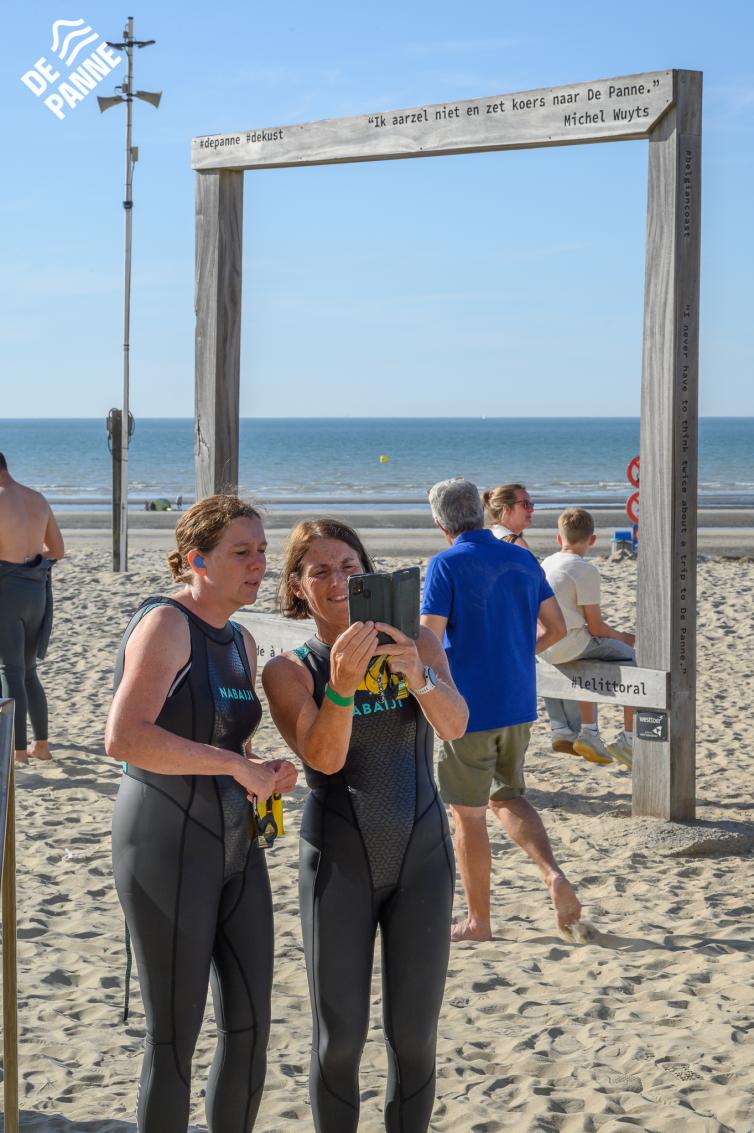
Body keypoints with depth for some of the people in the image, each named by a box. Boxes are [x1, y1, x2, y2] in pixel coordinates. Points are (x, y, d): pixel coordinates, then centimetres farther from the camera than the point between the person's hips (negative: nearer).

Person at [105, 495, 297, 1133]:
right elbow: (124, 738, -27)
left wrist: (266, 772, 3)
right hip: (167, 846, -8)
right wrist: (236, 764, -23)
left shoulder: (242, 644, 12)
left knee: (251, 1024, 9)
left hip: (235, 846, 8)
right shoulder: (165, 624, -14)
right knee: (176, 1033, 0)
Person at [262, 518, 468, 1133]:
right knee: (340, 1038, 0)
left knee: (414, 1036, 4)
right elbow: (325, 757, -19)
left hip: (421, 856, 1)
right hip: (339, 861, -1)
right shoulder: (288, 671, -4)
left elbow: (455, 724, -18)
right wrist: (341, 682, -37)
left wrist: (418, 674, -38)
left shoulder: (417, 644, -1)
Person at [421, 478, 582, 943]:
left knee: (469, 813, 6)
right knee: (508, 797, 21)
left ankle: (478, 921, 14)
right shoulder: (524, 560, 6)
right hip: (519, 704, 6)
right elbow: (556, 627, 12)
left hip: (470, 707, -6)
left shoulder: (447, 565, -13)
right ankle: (554, 874, -2)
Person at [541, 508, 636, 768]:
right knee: (633, 658, 6)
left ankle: (589, 733, 32)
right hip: (571, 646, -8)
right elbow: (596, 627, -11)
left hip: (542, 647, 8)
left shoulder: (545, 564, 12)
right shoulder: (586, 571, -12)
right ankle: (628, 741, 6)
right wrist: (622, 637, 9)